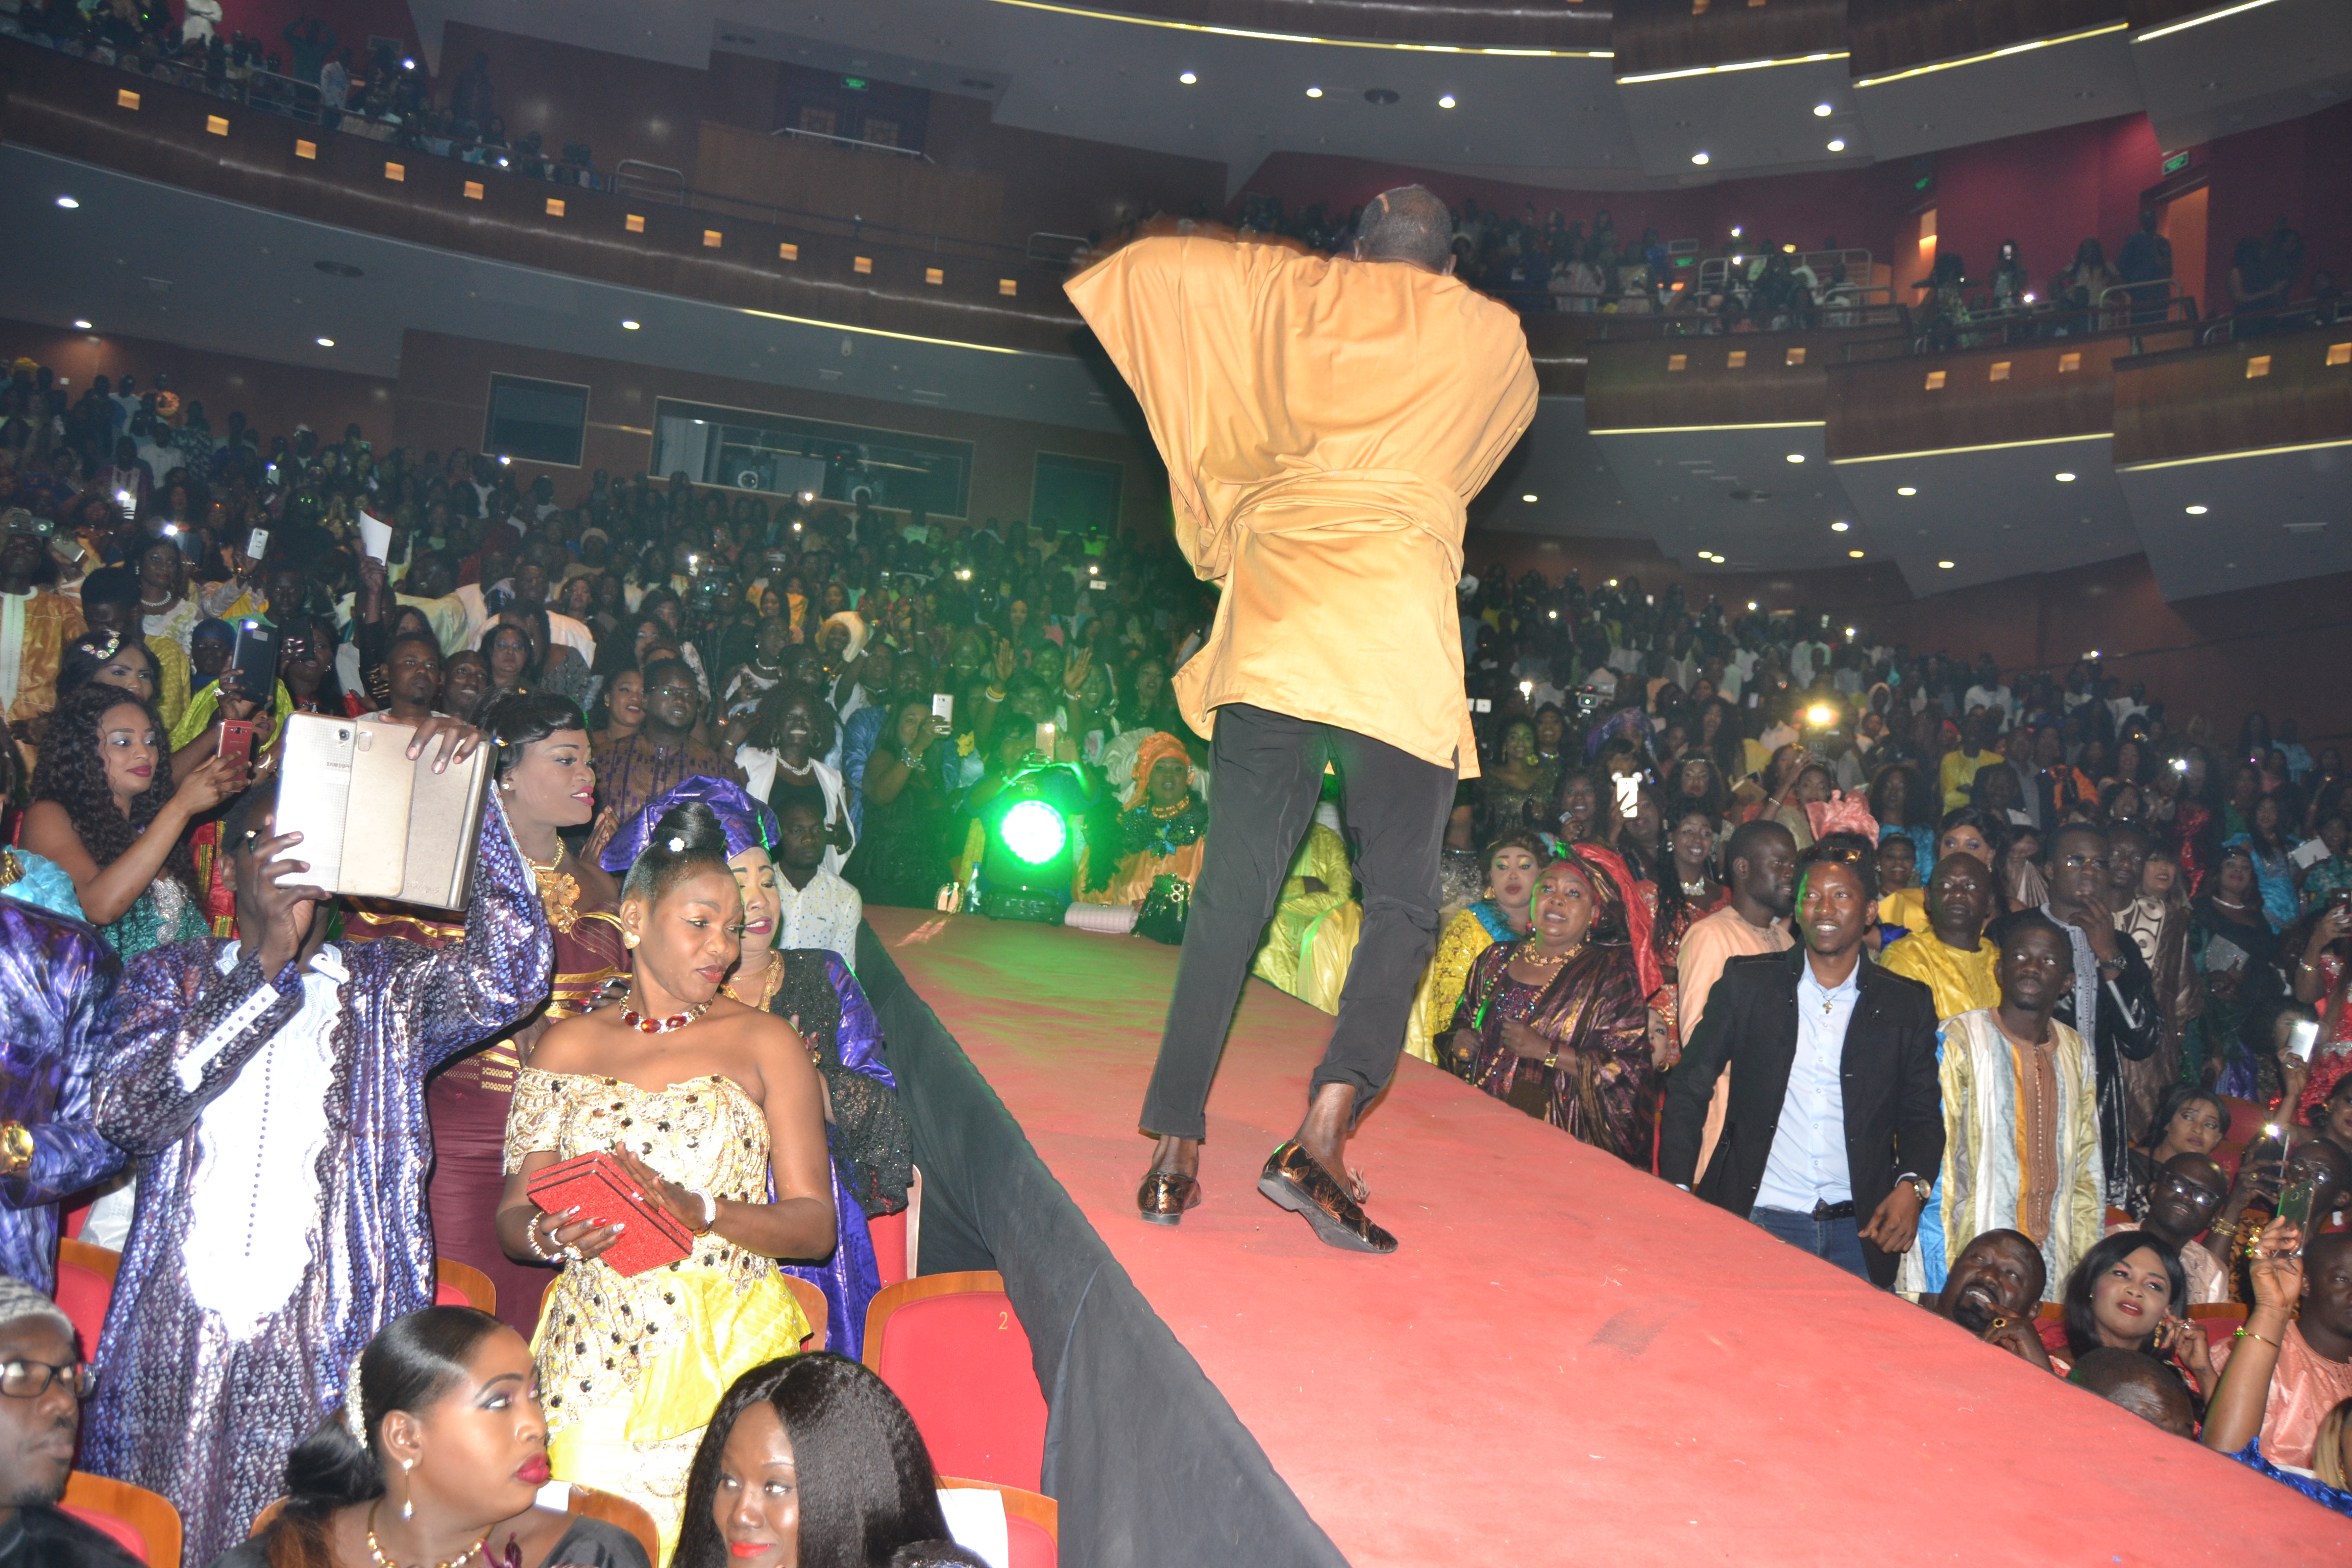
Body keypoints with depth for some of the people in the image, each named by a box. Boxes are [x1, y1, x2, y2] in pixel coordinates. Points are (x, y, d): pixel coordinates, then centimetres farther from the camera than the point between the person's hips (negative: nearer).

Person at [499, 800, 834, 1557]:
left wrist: (698, 1210, -18)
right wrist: (546, 1234, -12)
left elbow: (815, 1224, -3)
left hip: (725, 1361, -1)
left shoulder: (764, 1042, 2)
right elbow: (512, 1216, 10)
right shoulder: (568, 1047, 9)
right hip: (593, 1360, 2)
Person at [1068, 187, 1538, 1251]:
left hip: (1273, 607, 2)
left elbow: (1151, 264, 17)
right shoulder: (1491, 336, 16)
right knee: (1401, 902, 0)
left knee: (1233, 887, 3)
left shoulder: (1297, 293, 16)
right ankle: (1320, 1138, -14)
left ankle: (1175, 1149, 2)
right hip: (1399, 625, -2)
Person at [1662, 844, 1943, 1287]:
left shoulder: (1908, 1004, 7)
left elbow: (1922, 1114, 11)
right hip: (1757, 1217, -1)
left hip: (1859, 1232, 1)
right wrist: (1676, 1191, -5)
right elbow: (1689, 1090, 4)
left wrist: (1911, 1185, -8)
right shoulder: (1747, 982, 3)